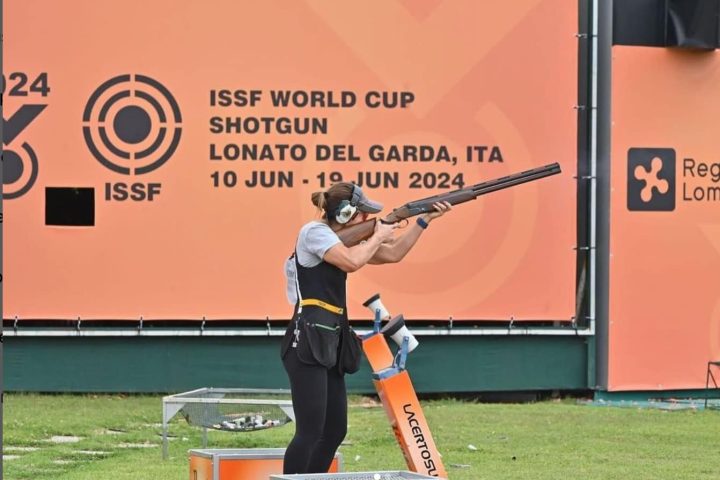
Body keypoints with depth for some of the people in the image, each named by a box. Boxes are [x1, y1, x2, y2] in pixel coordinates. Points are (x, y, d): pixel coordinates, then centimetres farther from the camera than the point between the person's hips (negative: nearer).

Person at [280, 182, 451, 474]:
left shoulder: (341, 238, 20)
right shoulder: (314, 232, -7)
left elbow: (393, 254, 22)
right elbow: (351, 262, -23)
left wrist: (425, 219, 16)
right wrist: (378, 237, -6)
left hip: (328, 344, 10)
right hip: (307, 343, -10)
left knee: (335, 430, 11)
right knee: (310, 431, -13)